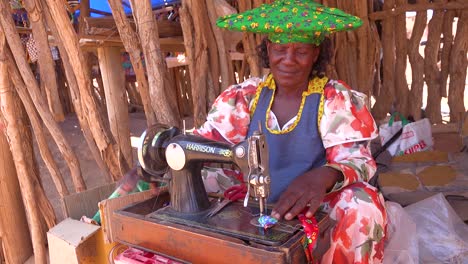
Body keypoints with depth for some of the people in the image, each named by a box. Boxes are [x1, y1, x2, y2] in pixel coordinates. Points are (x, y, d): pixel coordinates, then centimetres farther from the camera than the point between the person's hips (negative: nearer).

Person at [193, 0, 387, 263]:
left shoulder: (336, 100, -7)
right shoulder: (247, 95, 1)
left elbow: (358, 160, -13)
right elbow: (203, 142, -2)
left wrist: (323, 176, -37)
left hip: (315, 211, -2)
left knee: (364, 207, -30)